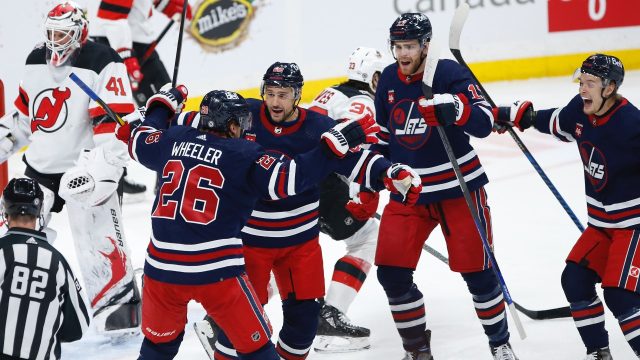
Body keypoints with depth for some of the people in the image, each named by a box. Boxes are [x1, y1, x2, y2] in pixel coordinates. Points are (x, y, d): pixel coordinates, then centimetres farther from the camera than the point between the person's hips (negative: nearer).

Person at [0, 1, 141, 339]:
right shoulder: (36, 61, 9)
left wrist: (102, 168, -28)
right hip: (40, 166, 7)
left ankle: (120, 313, 3)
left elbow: (116, 123, -20)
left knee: (100, 242, -8)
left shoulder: (103, 64, -15)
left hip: (85, 170, -7)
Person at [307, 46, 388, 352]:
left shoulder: (331, 94, 26)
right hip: (320, 182, -9)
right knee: (369, 237, 1)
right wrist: (364, 201, -21)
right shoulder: (362, 103, -4)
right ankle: (330, 316, -8)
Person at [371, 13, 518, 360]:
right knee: (391, 272, -3)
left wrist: (455, 108, -43)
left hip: (458, 189, -4)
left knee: (475, 270, 1)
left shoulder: (449, 73, -15)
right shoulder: (388, 81, 3)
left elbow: (484, 123, -25)